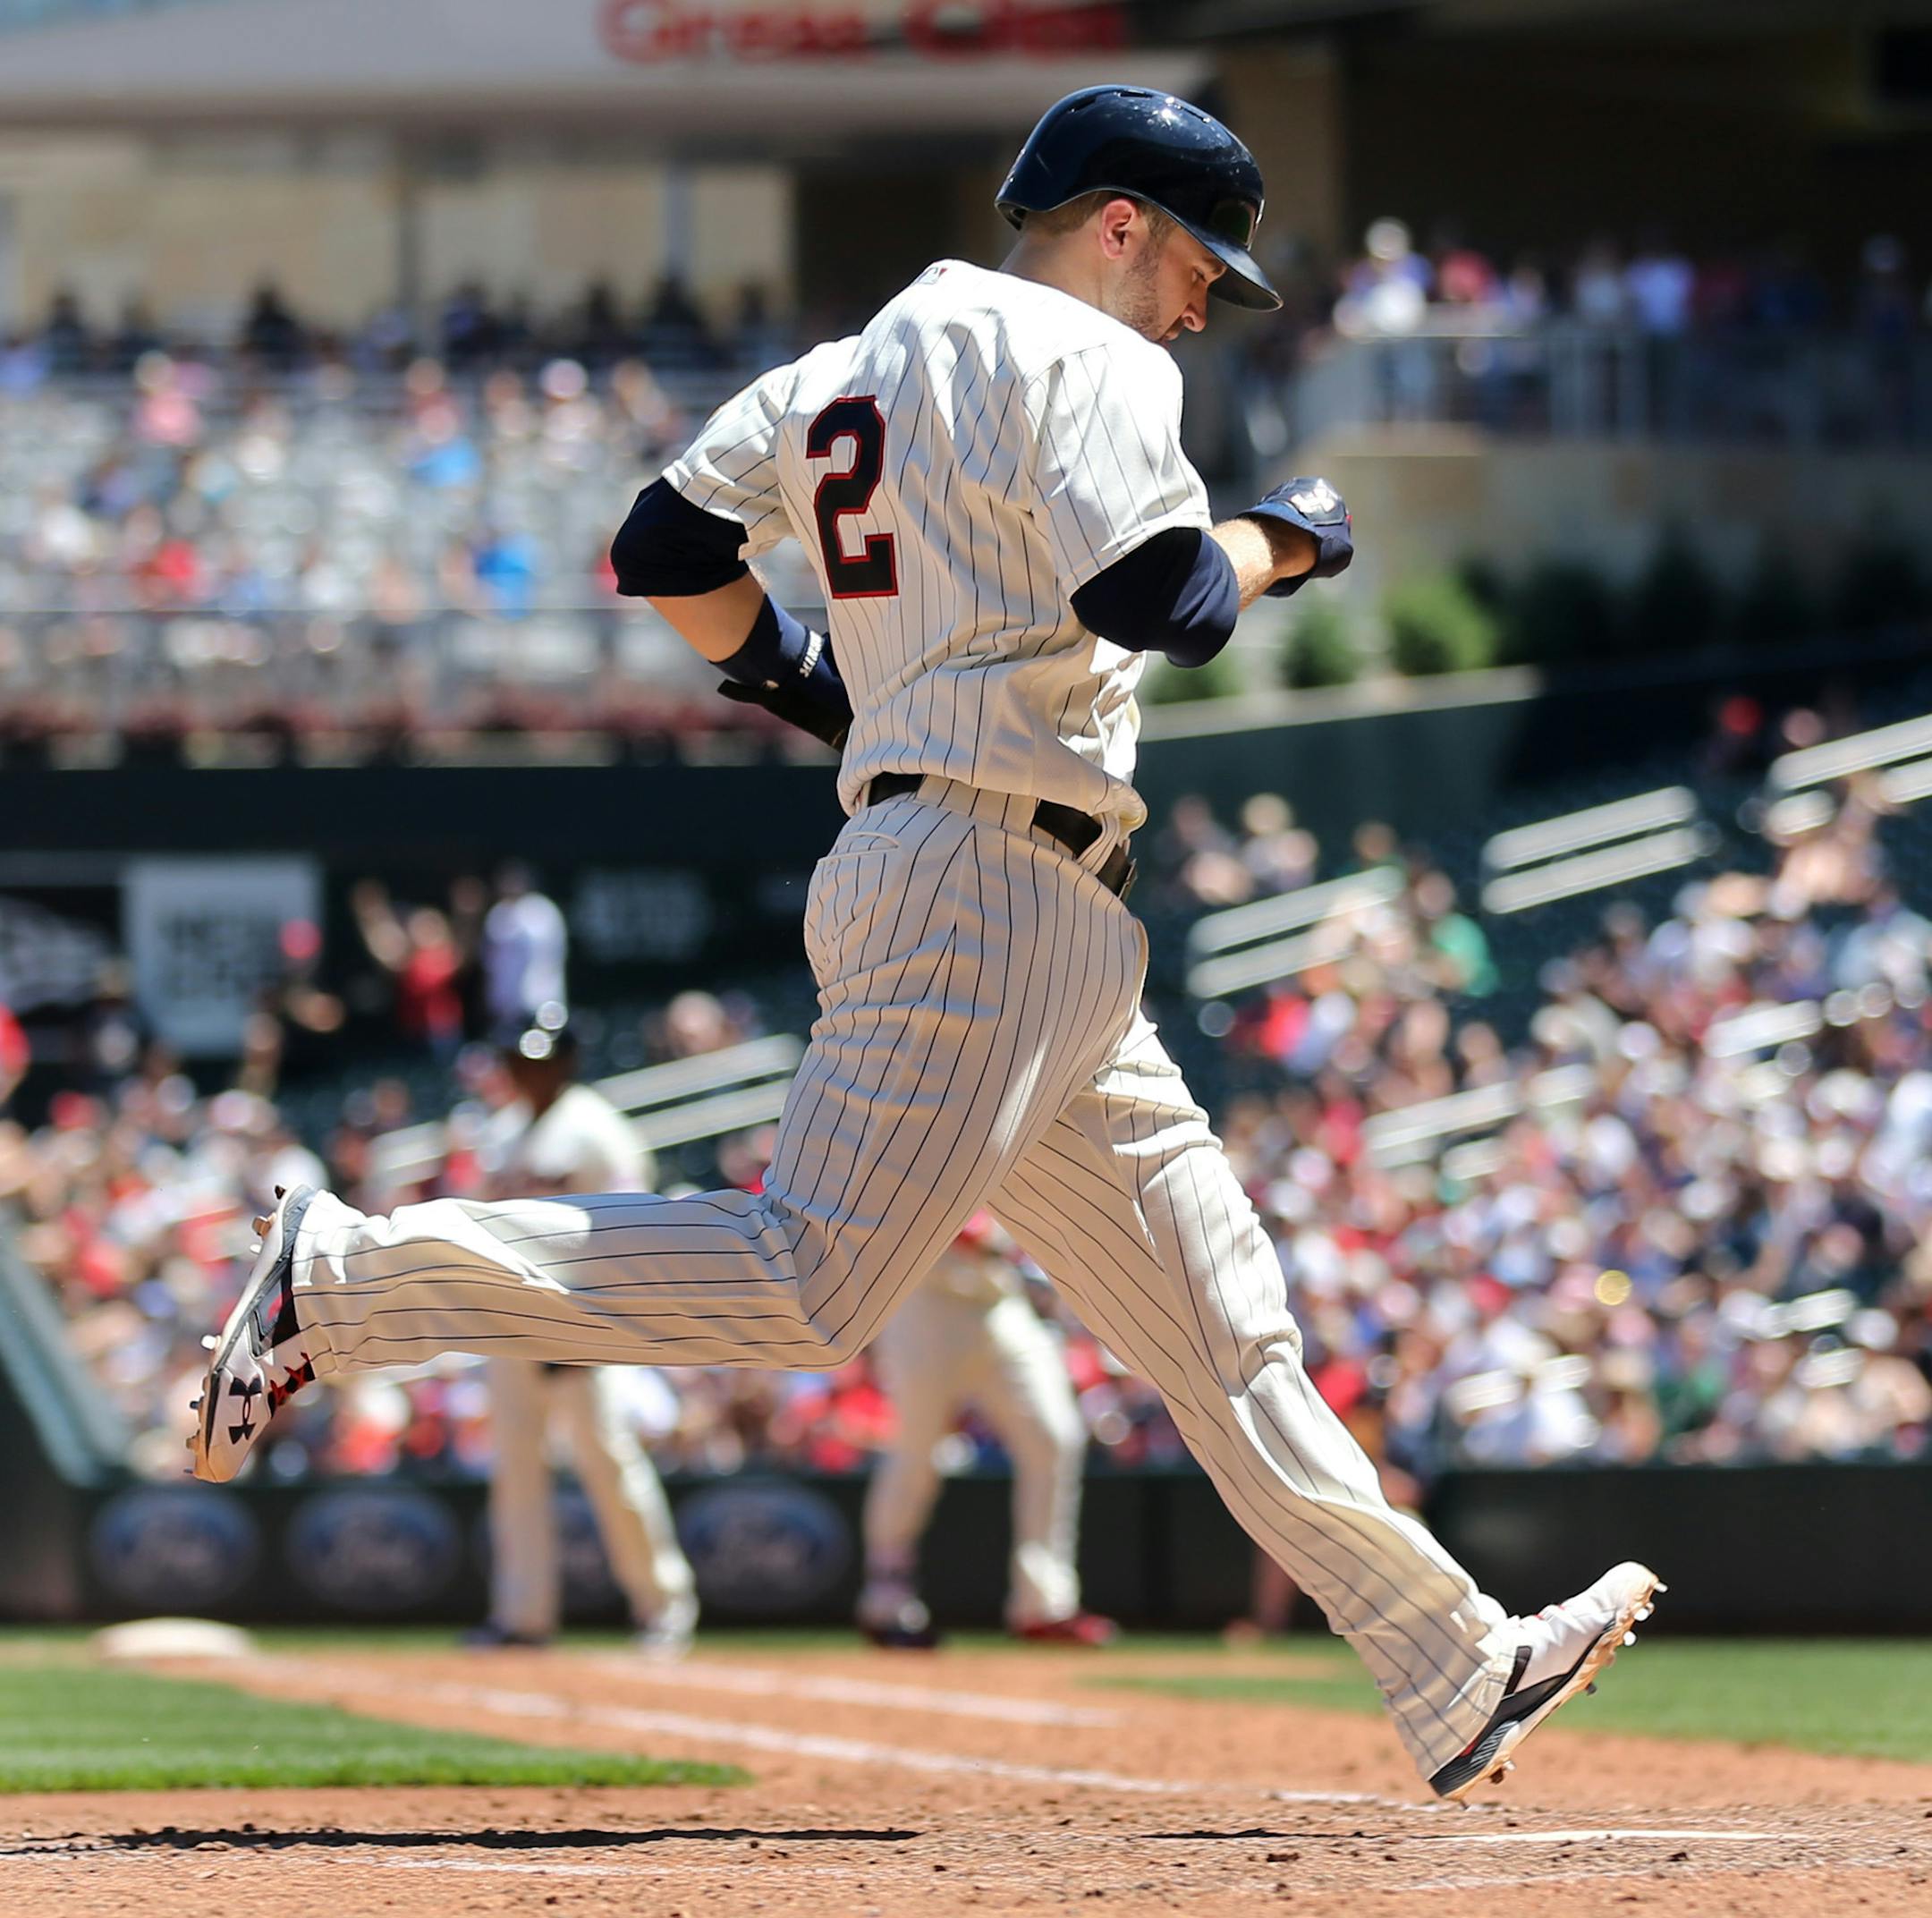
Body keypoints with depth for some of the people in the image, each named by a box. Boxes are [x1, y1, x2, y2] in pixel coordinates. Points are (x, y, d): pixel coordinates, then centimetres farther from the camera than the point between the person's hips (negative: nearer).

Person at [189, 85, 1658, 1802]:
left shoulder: (850, 370, 20)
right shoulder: (1078, 357, -6)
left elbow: (664, 548, 18)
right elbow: (1161, 600, -19)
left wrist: (806, 681, 29)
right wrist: (1283, 541, 1)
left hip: (1056, 945, 11)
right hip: (985, 875, -11)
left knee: (1226, 1323, 9)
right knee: (806, 1287, -19)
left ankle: (1460, 1672, 11)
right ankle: (350, 1274, -14)